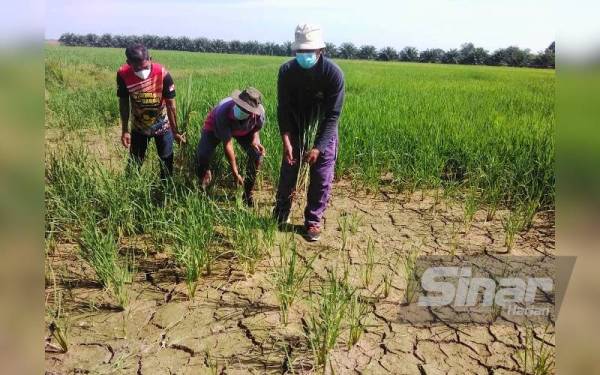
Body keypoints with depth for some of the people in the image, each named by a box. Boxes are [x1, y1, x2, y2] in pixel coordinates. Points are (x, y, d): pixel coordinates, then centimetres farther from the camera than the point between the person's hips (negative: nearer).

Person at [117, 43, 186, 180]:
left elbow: (171, 105, -19)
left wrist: (175, 132, -13)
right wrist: (125, 130, -5)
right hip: (138, 127, 1)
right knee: (134, 164, 13)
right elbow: (123, 103, -8)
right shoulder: (123, 74, -22)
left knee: (166, 162, 13)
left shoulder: (162, 74, -28)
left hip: (162, 126, -1)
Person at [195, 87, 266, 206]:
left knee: (257, 154, -17)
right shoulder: (223, 112, -43)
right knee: (202, 156, -19)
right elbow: (227, 145, -35)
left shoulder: (260, 113, -35)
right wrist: (235, 173, -31)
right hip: (215, 127, -2)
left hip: (244, 131, 3)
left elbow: (257, 127, -6)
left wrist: (255, 139, -27)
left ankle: (248, 193, 3)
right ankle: (201, 190, 11)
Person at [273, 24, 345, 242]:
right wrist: (286, 141, -27)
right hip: (295, 128, 2)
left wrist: (318, 147, -30)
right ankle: (280, 216, 25)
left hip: (323, 130, -1)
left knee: (322, 178, -2)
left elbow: (333, 115, -23)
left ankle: (313, 222, 14)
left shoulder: (334, 73, -24)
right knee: (288, 171, 7)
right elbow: (283, 109, -14)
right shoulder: (286, 71, -17)